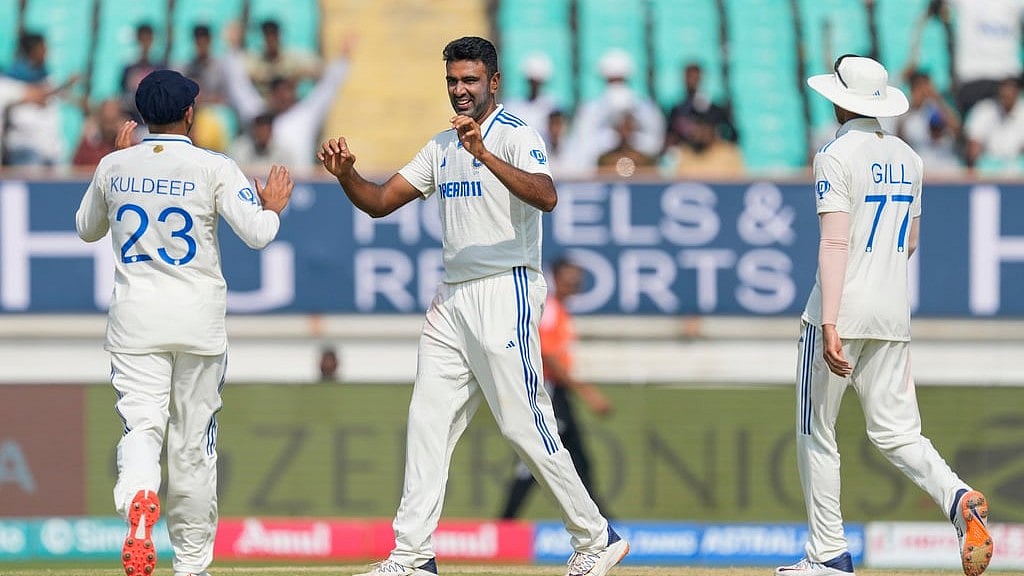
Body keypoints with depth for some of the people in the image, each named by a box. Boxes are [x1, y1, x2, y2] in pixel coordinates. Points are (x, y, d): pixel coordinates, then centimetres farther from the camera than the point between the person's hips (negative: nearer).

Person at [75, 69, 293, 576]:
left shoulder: (115, 167, 3)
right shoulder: (212, 168, -6)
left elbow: (86, 229, 20)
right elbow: (257, 233, -14)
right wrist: (273, 206, 8)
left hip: (135, 318, 1)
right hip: (199, 319, -1)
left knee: (141, 425, -6)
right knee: (193, 441, 10)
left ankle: (137, 498, -40)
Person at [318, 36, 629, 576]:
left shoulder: (516, 136, -9)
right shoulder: (442, 147, 16)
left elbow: (546, 196, -28)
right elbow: (380, 202, 15)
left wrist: (484, 156, -40)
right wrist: (346, 174, -6)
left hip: (506, 294, -8)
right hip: (452, 299, 8)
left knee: (525, 426, -8)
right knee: (427, 422, 2)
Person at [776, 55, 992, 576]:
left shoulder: (838, 156, -10)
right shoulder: (906, 157, 11)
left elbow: (834, 242, -19)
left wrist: (829, 325, -24)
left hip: (843, 310, -6)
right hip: (894, 315, 6)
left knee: (816, 433, 5)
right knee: (895, 431, 6)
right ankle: (957, 498, -21)